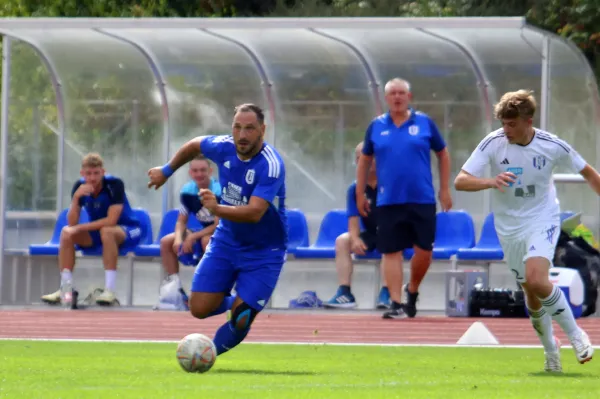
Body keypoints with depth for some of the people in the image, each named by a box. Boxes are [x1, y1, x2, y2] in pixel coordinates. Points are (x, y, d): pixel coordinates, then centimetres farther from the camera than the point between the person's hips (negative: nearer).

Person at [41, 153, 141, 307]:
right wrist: (76, 197, -30)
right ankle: (65, 290, -18)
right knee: (66, 232, -19)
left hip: (127, 231, -5)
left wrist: (80, 228, -28)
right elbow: (72, 223, -15)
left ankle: (110, 290, -38)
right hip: (97, 232, 5)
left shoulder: (115, 184, -23)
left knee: (106, 231, -38)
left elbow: (111, 221, -30)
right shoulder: (79, 186, -9)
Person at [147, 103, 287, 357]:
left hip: (263, 250, -5)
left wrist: (217, 209, -52)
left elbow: (255, 212, -39)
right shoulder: (224, 147, -10)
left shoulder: (270, 165, -28)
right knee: (199, 309, -3)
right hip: (227, 240, 5)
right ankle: (232, 302, 30)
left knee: (241, 320, -12)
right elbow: (194, 146, 15)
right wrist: (167, 171, 25)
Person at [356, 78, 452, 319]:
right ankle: (396, 303, 0)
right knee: (391, 252, -3)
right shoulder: (376, 127, 6)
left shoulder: (425, 123, 3)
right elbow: (364, 160, 15)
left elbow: (443, 154, 12)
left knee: (424, 251, -1)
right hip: (388, 201, 1)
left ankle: (412, 291, 24)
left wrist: (445, 189, 7)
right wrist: (360, 194, 13)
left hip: (422, 200, 0)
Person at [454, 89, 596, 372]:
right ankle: (551, 349, 29)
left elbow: (587, 172, 3)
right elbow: (460, 181, -18)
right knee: (532, 295, 8)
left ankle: (575, 334, -8)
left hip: (542, 221, -3)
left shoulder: (552, 146, -14)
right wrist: (490, 182, -37)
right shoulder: (493, 143, -14)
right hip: (509, 227, 3)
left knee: (537, 280, -25)